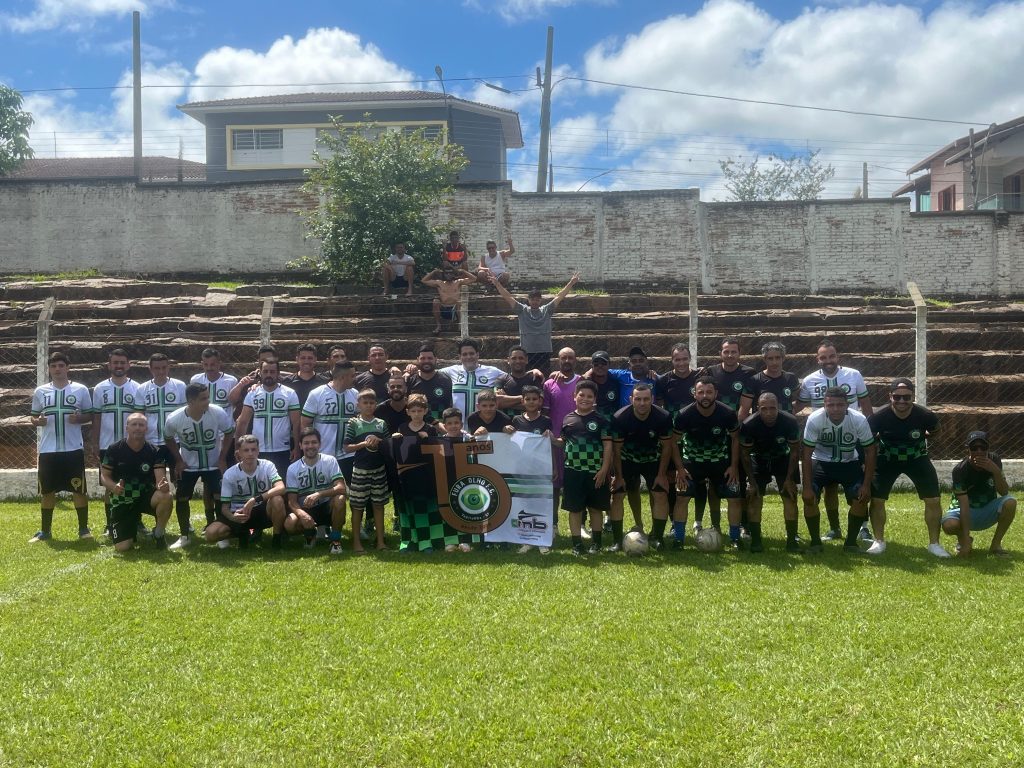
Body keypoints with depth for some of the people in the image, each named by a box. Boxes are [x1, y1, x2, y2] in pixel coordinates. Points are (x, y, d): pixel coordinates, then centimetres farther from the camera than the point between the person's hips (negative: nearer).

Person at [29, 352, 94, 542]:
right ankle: (45, 530, 19)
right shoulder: (40, 391, 7)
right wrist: (37, 421, -9)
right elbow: (33, 416, 13)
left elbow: (90, 415, 6)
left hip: (73, 448, -2)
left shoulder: (81, 390, 1)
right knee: (47, 491, 8)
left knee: (79, 490, 1)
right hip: (48, 450, 2)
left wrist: (79, 418, -14)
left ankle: (84, 528, 12)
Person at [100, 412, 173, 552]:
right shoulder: (114, 449, -11)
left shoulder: (153, 452, -9)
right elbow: (104, 476, -5)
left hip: (145, 496, 1)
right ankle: (132, 526, 26)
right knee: (122, 547, -11)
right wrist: (114, 487, -29)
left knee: (166, 496, -35)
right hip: (122, 502, 0)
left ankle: (159, 533, -7)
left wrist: (163, 486, -43)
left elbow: (160, 480, -17)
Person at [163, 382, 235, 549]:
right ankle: (184, 536, 16)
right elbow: (168, 438, -1)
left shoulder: (218, 413, -27)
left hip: (214, 463, -1)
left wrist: (222, 458, -8)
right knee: (181, 498, -1)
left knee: (220, 497, -7)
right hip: (188, 465, 1)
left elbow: (229, 432, -6)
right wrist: (178, 460, -4)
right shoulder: (174, 419, -25)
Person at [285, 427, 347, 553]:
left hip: (327, 507, -1)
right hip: (305, 510, 1)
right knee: (289, 524, -30)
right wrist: (302, 514, -31)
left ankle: (336, 539, -13)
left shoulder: (330, 461, -8)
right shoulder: (293, 468, -4)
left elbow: (341, 488, -20)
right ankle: (310, 533, 7)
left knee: (339, 498, -34)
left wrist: (319, 494, -36)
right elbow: (292, 501, -9)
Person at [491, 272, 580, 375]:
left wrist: (571, 283, -4)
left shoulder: (547, 310, 6)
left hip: (545, 352, 1)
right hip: (526, 352, -1)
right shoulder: (522, 310, 3)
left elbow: (559, 296, 3)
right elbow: (508, 297, -3)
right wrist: (497, 284, -12)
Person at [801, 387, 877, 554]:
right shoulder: (814, 420, -26)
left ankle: (851, 542, 5)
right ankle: (815, 542, 0)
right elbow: (807, 455, -19)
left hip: (849, 463, 1)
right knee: (809, 498, -19)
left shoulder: (859, 420, -23)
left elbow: (870, 451, -11)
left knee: (862, 498, -16)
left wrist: (866, 485, -14)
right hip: (821, 463, -1)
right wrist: (807, 487, -22)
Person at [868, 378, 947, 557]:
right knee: (876, 499, -6)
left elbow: (935, 430, 2)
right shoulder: (879, 416, -27)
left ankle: (934, 543, 12)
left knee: (934, 500, -4)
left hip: (917, 459, 1)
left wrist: (922, 438, 1)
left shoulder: (924, 415, -24)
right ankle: (879, 541, 11)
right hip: (887, 460, 0)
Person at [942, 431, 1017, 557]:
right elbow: (964, 505, -31)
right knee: (949, 525, -36)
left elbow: (1004, 492, -18)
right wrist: (965, 540, -35)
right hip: (966, 512, -3)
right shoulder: (960, 470, -25)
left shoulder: (994, 461, -13)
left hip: (988, 511, 3)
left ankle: (996, 544, -8)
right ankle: (964, 540, 4)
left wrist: (996, 471, -37)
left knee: (1010, 502, -28)